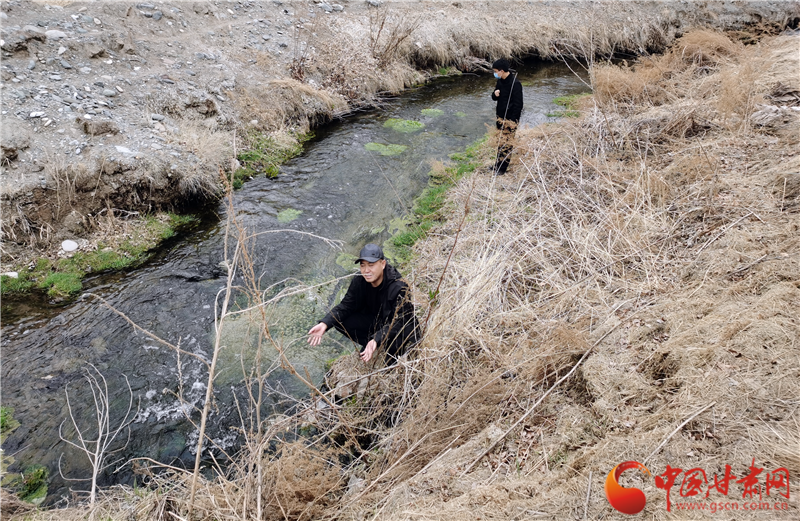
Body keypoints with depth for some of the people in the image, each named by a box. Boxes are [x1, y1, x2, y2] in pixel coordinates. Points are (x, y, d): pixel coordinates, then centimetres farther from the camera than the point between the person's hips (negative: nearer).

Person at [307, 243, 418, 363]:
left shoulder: (399, 288, -29)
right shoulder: (359, 282, -12)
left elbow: (398, 323, -33)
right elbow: (345, 306, -10)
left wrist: (376, 340, -49)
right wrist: (324, 324, -28)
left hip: (402, 328, -5)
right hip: (375, 322, 6)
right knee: (340, 321, -15)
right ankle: (368, 346, 5)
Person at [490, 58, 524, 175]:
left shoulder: (515, 84, -19)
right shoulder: (500, 81, 8)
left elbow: (518, 104, -19)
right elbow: (494, 98, 18)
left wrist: (512, 121, -21)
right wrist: (495, 94, -8)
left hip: (510, 118, -8)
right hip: (501, 117, 8)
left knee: (505, 144, -4)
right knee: (500, 140, 13)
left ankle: (501, 168, 1)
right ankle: (498, 164, 22)